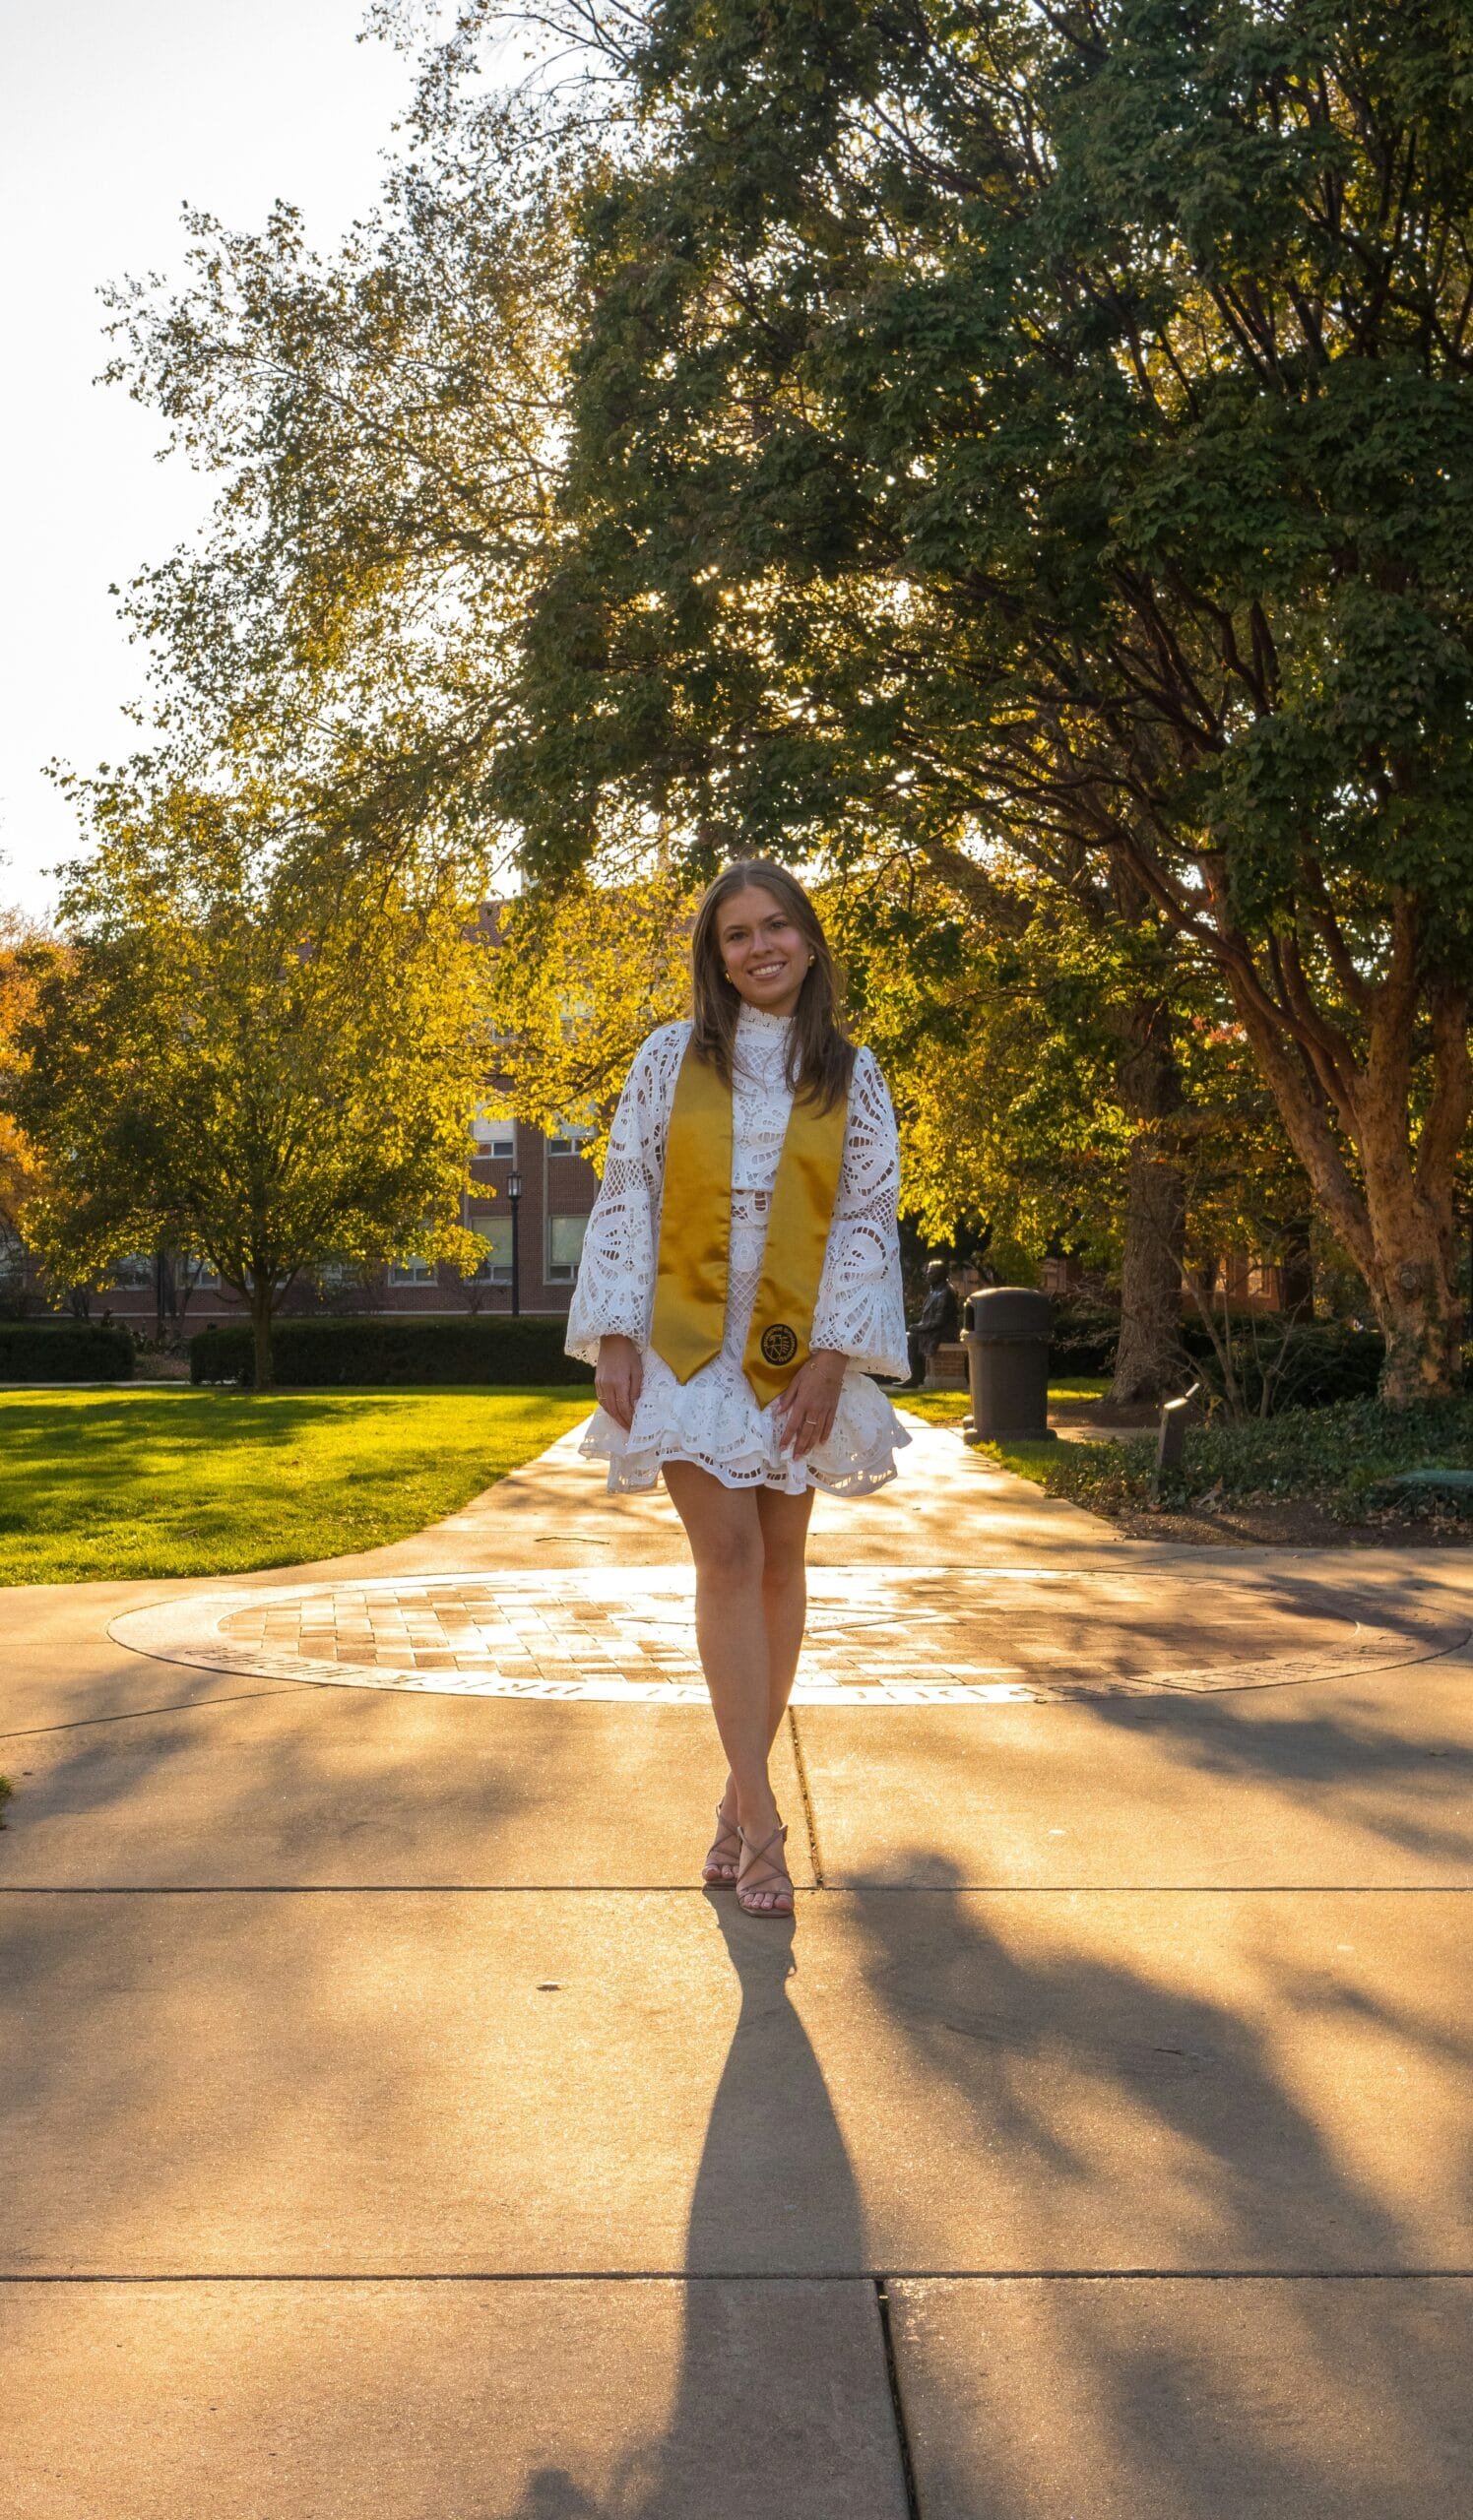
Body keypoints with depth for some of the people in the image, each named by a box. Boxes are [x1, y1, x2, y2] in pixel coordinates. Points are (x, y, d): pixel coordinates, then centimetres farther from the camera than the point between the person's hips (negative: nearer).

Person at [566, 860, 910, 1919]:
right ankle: (762, 1821, -9)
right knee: (726, 1551, -11)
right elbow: (626, 1195, 2)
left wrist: (831, 1356, -8)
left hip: (796, 1349, 2)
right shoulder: (672, 1057, 4)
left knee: (779, 1560, 5)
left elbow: (868, 1218, 1)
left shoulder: (851, 1074, 5)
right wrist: (616, 1336, -6)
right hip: (687, 1343, -1)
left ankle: (742, 1798, 18)